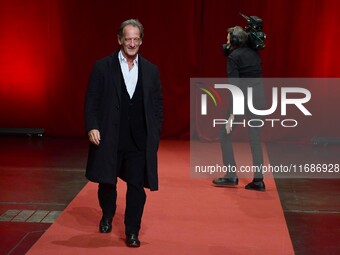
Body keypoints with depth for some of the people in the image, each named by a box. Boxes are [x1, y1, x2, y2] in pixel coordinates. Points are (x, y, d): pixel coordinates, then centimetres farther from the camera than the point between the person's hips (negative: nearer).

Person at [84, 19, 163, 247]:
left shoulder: (151, 70, 7)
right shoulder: (103, 66, 0)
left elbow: (157, 106, 9)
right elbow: (92, 100, -1)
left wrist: (155, 135, 3)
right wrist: (92, 127, -12)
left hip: (140, 140, 1)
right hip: (108, 137, -1)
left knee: (137, 186, -1)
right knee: (106, 182, 12)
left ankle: (132, 232, 10)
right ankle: (107, 217, 40)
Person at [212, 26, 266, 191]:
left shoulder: (233, 57, -7)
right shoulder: (254, 54, 13)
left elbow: (235, 86, -15)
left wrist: (232, 114, -17)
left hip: (242, 100, -6)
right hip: (259, 99, 6)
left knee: (225, 135, 8)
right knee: (255, 140, 11)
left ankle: (231, 176, 7)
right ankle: (258, 180, 8)